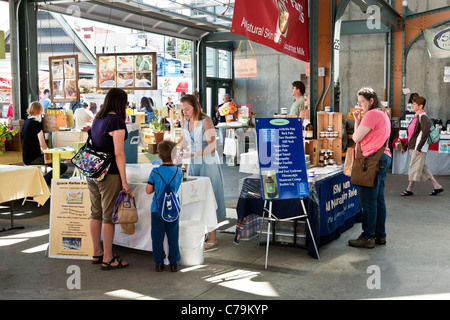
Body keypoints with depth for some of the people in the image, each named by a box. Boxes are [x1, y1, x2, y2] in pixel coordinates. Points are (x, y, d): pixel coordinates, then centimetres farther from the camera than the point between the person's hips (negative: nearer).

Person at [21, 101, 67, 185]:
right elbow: (42, 144, -17)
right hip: (33, 159, -10)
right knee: (63, 167, -16)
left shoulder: (26, 122, 13)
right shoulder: (37, 123, -14)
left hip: (27, 157, 10)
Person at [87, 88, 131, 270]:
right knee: (109, 216, 0)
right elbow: (118, 154, -16)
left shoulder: (97, 118, 11)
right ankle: (107, 259, 7)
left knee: (96, 213, 15)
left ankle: (97, 254, 26)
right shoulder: (117, 121, -13)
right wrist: (124, 181, -13)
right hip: (109, 174, -8)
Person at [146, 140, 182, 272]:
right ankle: (174, 263, 14)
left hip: (157, 210, -1)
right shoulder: (179, 172, -3)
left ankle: (159, 263, 13)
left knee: (157, 237, 8)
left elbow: (148, 190, -5)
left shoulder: (155, 172, -8)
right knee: (173, 237, 9)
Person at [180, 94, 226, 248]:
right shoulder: (185, 122, 7)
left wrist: (191, 154, -25)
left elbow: (211, 147, -17)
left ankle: (212, 238, 5)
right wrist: (180, 151, 0)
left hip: (208, 163, -6)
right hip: (194, 164, 6)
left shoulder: (206, 121, -13)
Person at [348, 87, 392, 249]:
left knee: (368, 201, -6)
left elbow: (356, 138, -15)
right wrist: (358, 120, 11)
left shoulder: (372, 114, -12)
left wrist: (357, 121, 0)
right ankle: (380, 235, 20)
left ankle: (368, 238, -1)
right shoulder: (383, 114, 20)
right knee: (379, 199, 13)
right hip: (384, 158, 11)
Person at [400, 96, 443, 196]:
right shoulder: (415, 117, 16)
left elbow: (426, 133, -22)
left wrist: (419, 147, -24)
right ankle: (437, 186, 18)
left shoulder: (423, 117, -12)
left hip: (419, 148, -10)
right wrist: (405, 147, 22)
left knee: (415, 168, -1)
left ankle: (409, 189, 7)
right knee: (422, 168, 12)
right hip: (412, 147, 10)